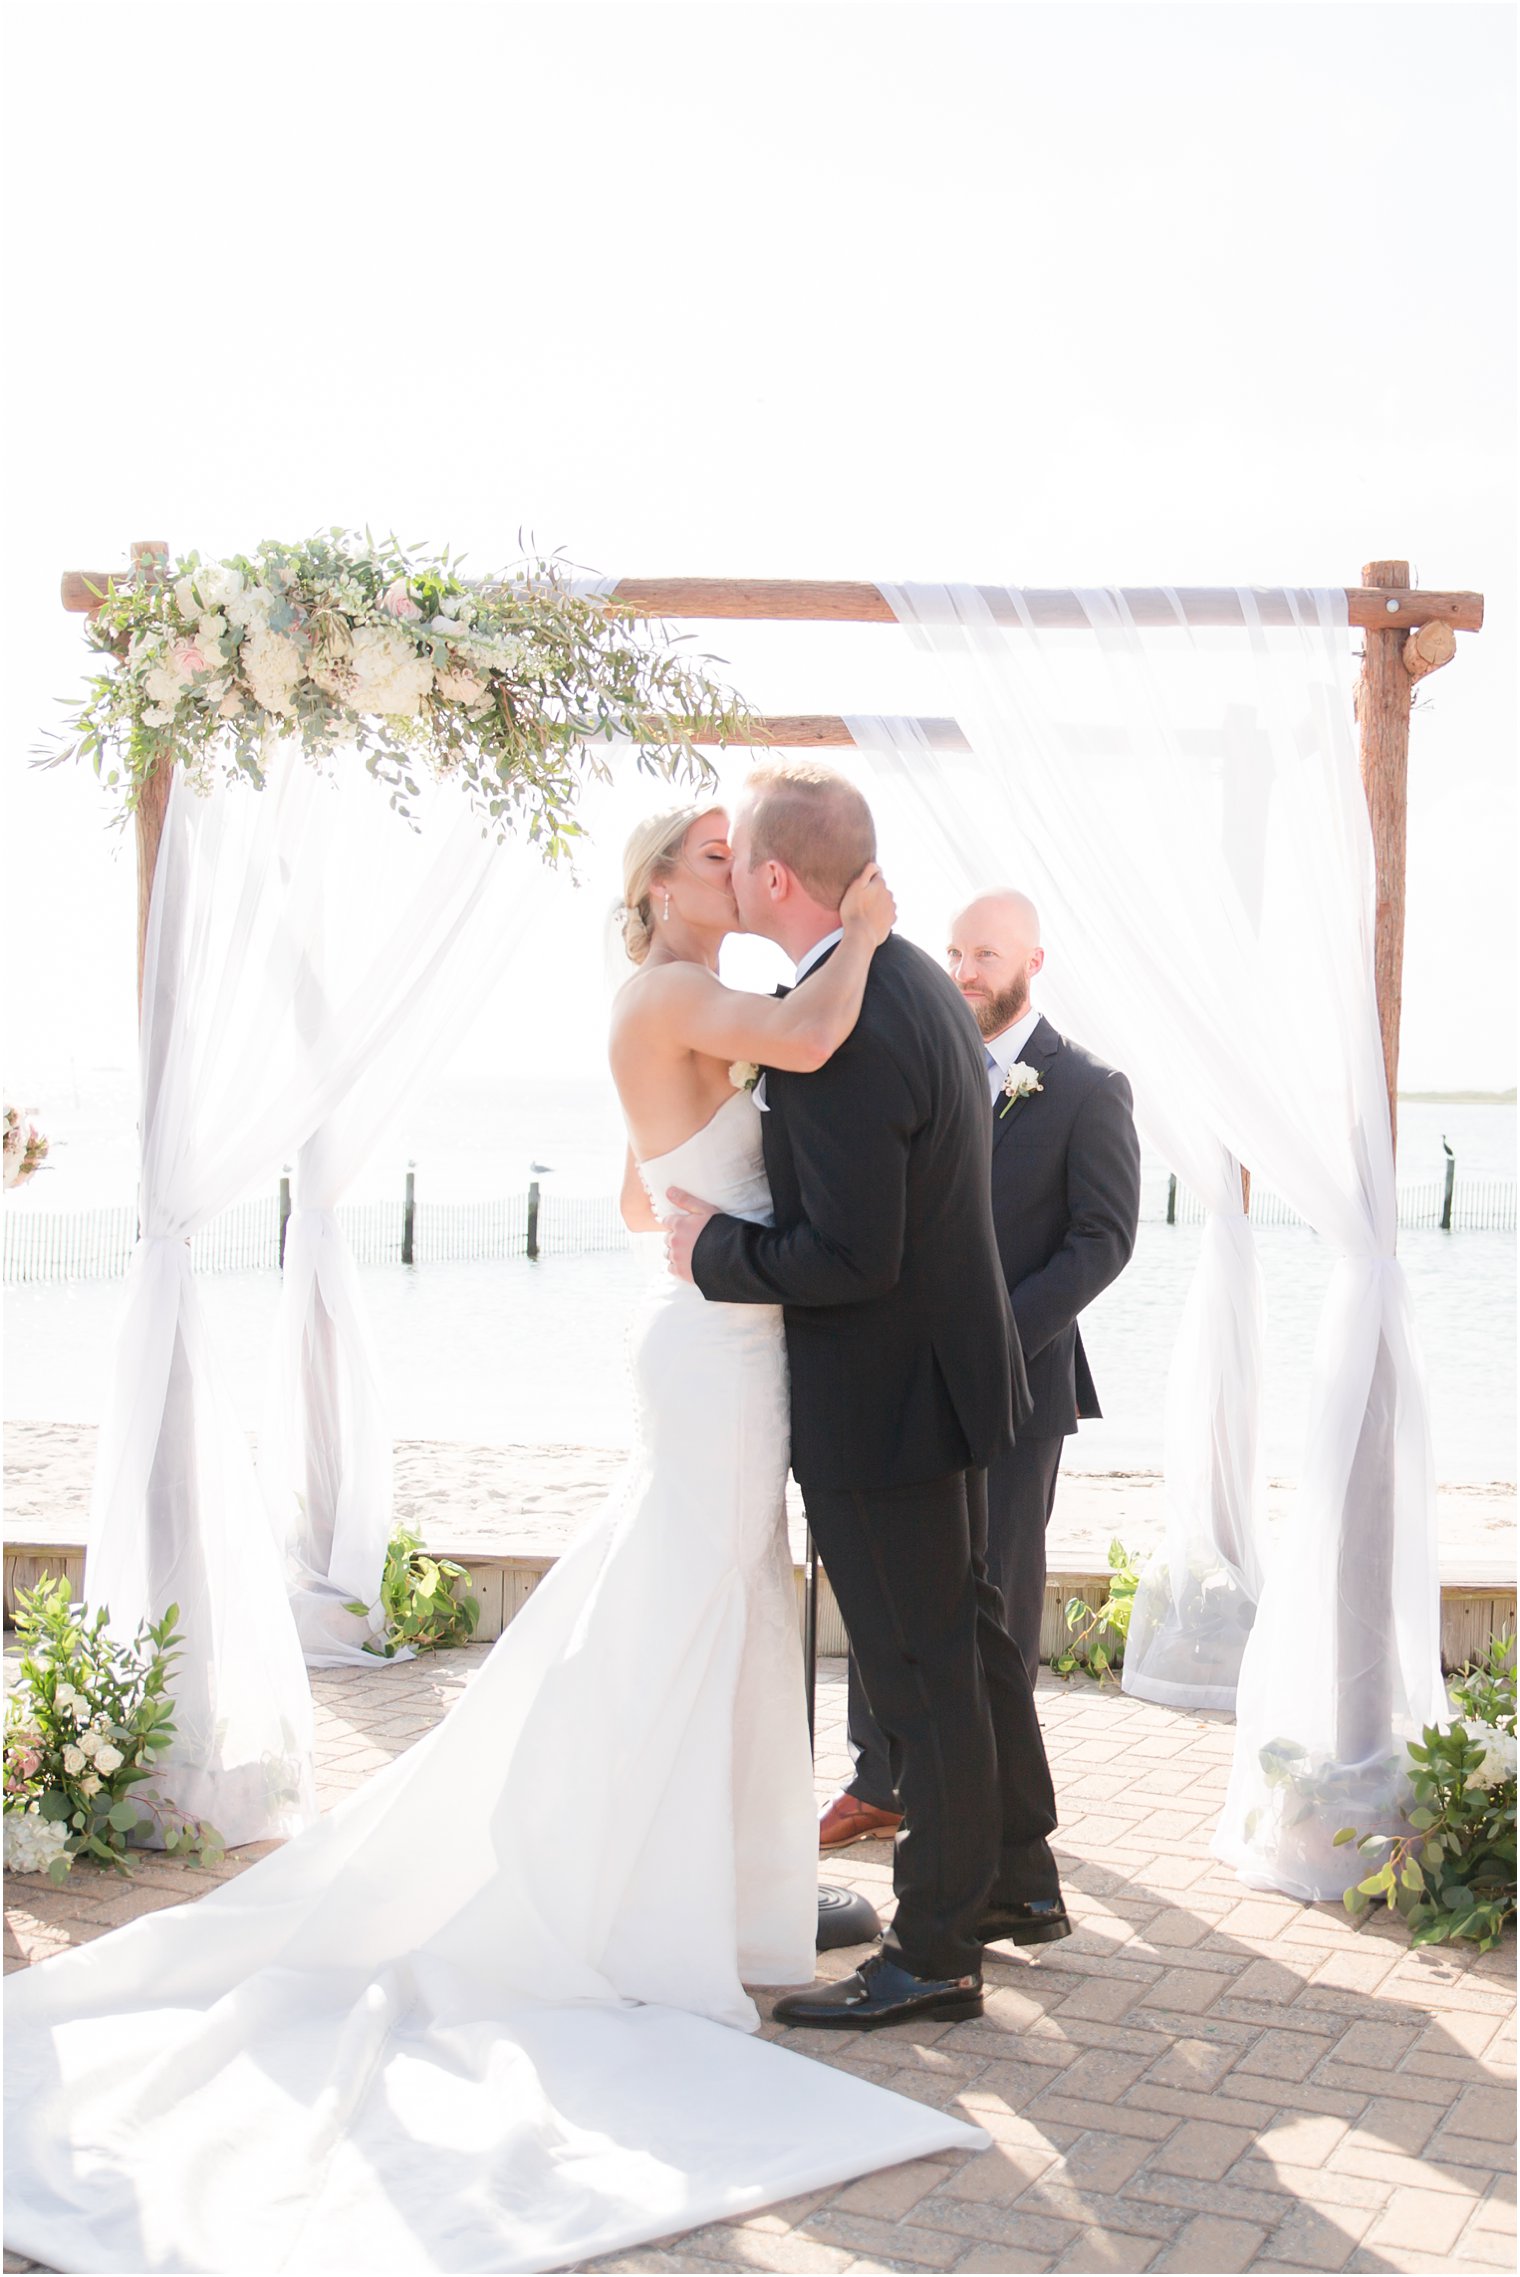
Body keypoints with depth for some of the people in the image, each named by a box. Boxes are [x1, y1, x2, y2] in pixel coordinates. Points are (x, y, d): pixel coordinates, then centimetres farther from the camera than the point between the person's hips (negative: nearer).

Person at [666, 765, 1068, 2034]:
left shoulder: (837, 1034, -27)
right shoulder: (921, 981, 5)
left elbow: (850, 1257, -29)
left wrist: (717, 1249, -14)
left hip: (881, 1402, -10)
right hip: (949, 1366, 10)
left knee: (921, 1669, 3)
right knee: (968, 1630, 22)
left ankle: (935, 1953, 18)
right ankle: (1019, 1878, 38)